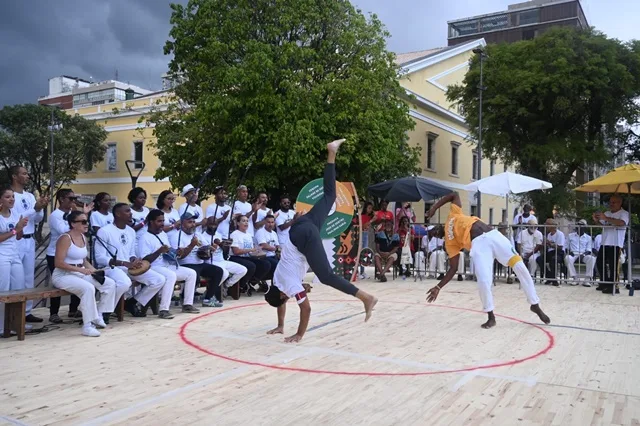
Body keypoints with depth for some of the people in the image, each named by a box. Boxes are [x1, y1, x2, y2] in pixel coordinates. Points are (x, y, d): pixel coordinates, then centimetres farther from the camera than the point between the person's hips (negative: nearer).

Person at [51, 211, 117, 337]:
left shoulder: (83, 238, 10)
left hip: (81, 273, 9)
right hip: (63, 275, -8)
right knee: (88, 288, -35)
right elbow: (58, 263, -21)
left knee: (110, 284, -5)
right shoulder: (65, 238, -15)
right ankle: (87, 326, -26)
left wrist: (94, 271, -1)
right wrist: (81, 269, -25)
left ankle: (98, 316, 6)